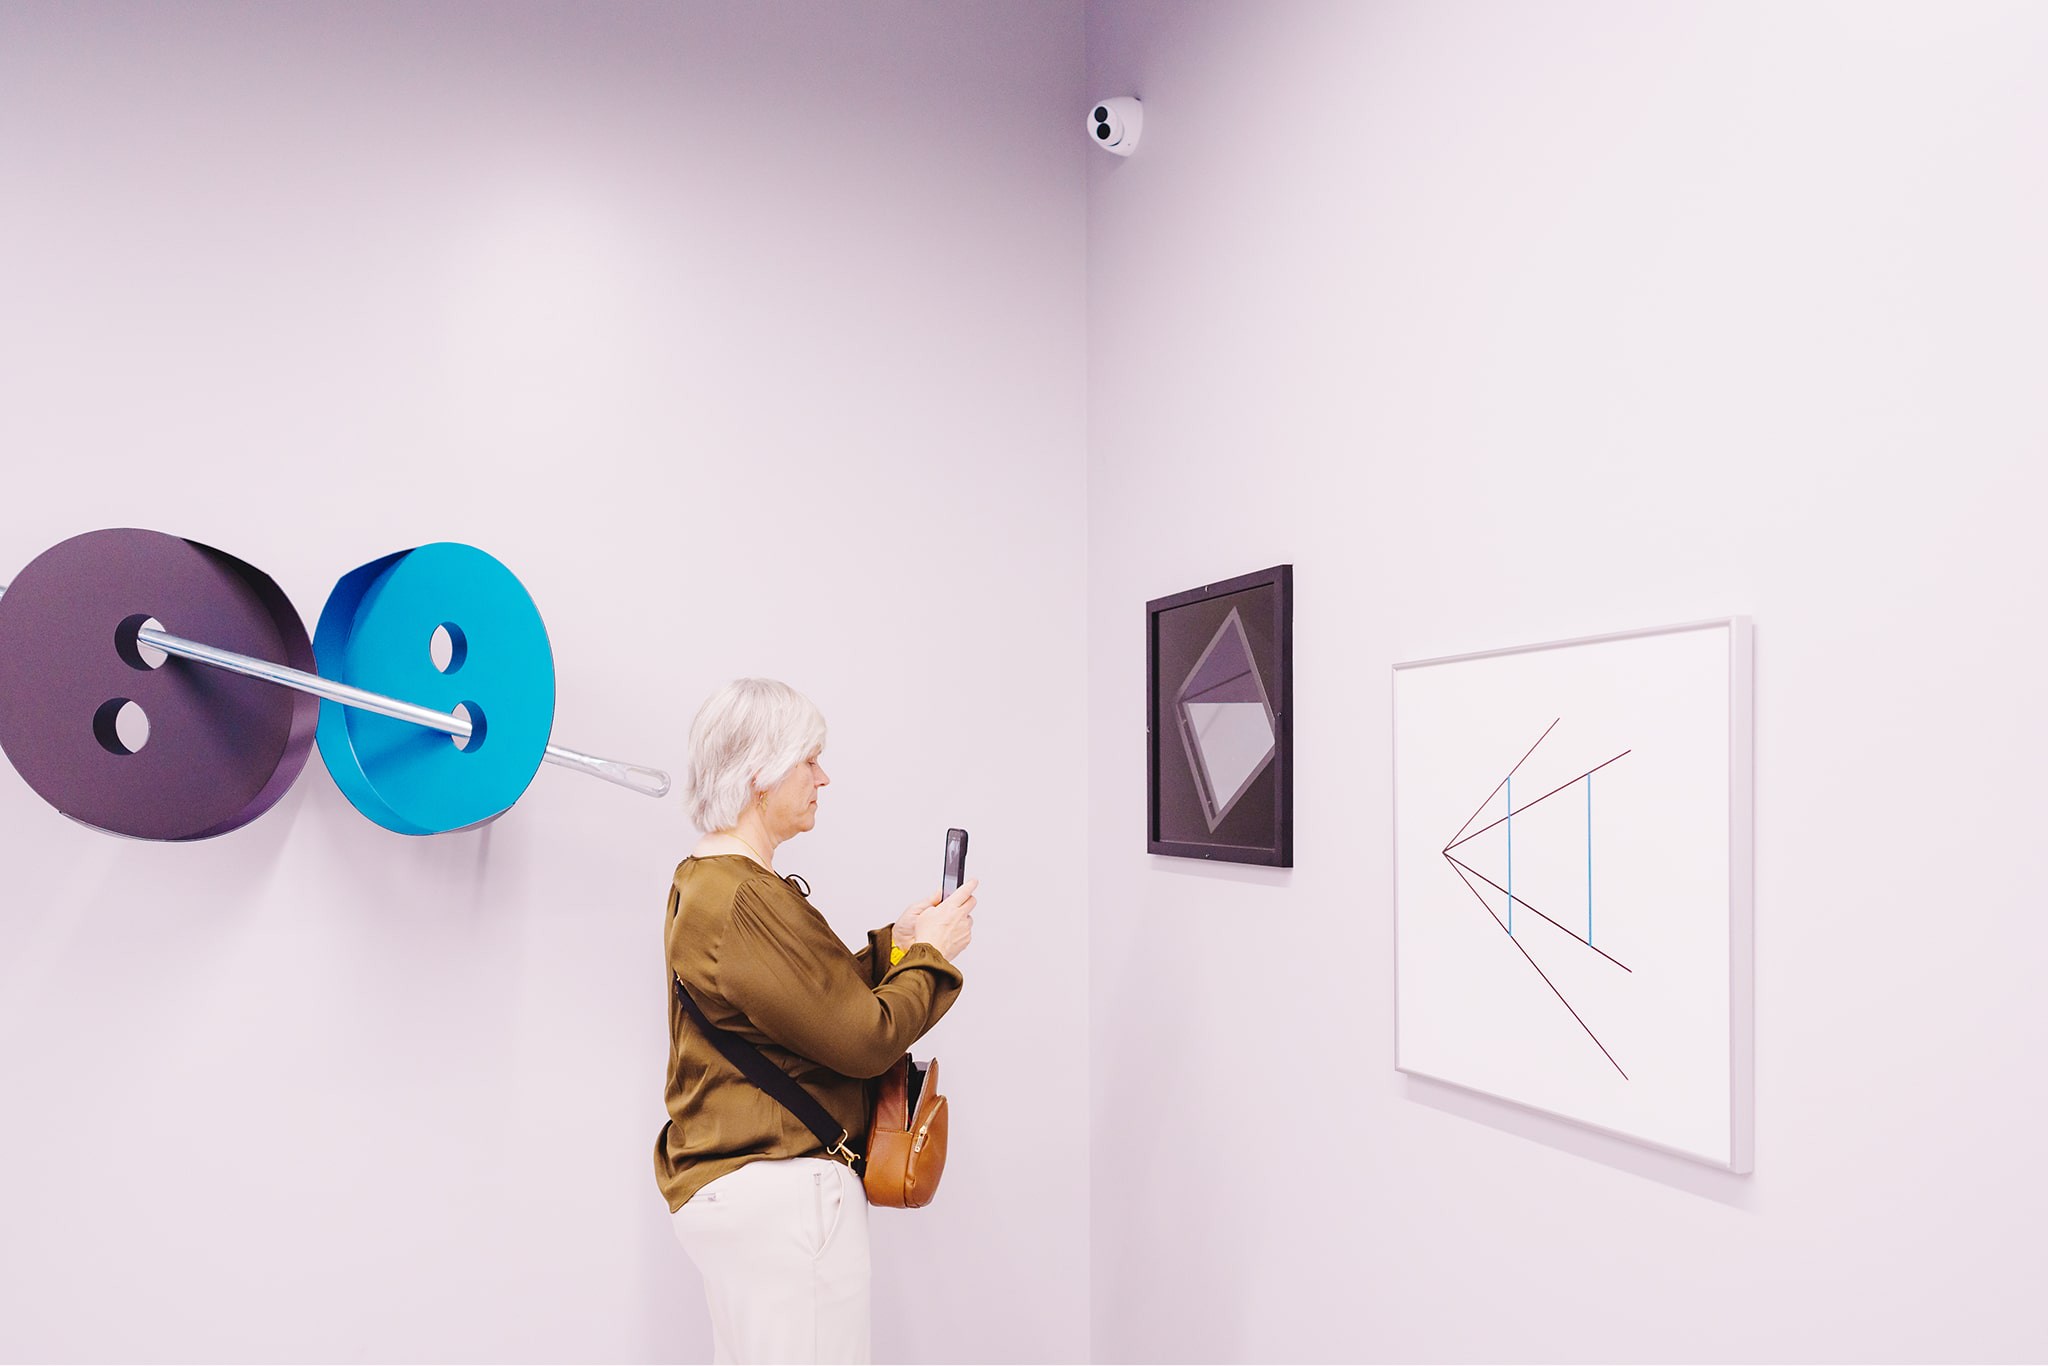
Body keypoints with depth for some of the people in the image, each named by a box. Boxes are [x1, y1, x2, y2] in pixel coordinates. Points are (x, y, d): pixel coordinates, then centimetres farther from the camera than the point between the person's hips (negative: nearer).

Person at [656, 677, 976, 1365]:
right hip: (784, 1193, -11)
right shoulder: (745, 901, -21)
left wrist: (892, 944, 7)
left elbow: (821, 997, 14)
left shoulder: (702, 883, 12)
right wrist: (930, 952, -5)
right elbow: (864, 1037, -19)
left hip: (724, 1181, 11)